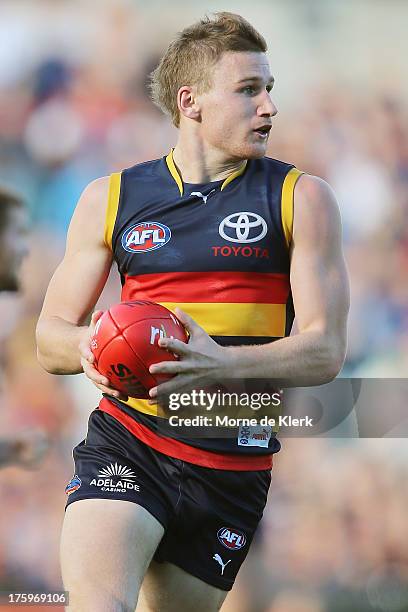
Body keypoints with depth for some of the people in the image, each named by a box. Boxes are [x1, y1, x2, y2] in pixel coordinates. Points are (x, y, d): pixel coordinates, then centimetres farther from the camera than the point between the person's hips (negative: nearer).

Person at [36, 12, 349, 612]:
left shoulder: (302, 199, 3)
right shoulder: (111, 199, 7)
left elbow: (325, 351, -4)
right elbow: (50, 339, 12)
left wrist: (223, 364, -24)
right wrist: (87, 349, -15)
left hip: (235, 466, 1)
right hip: (127, 443, -1)